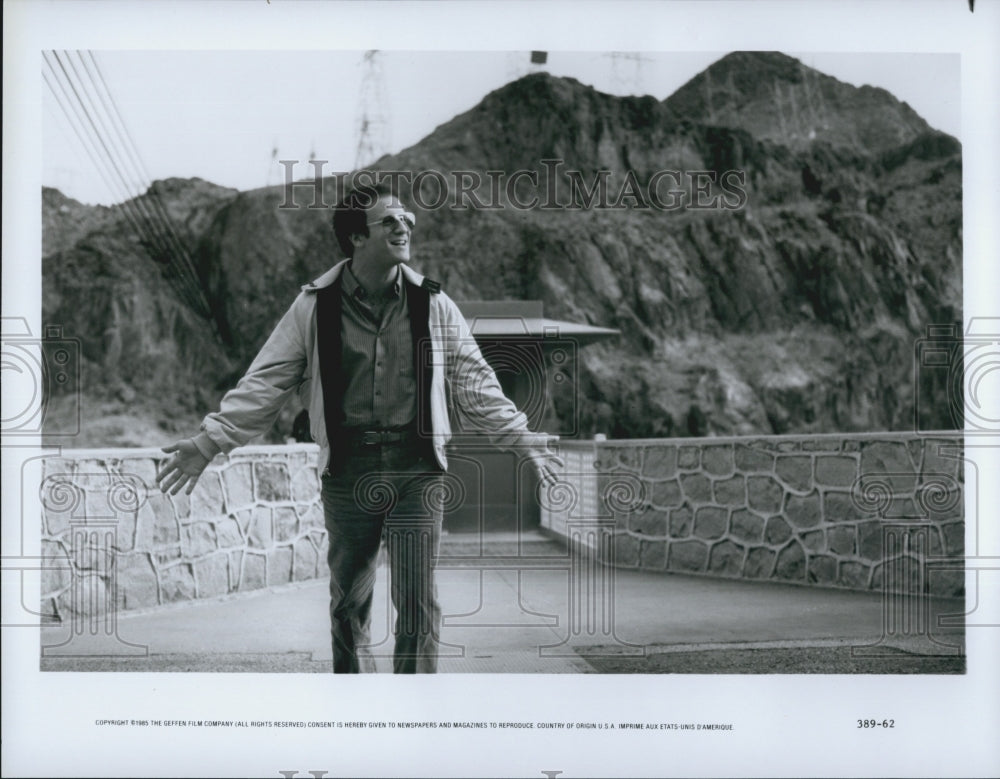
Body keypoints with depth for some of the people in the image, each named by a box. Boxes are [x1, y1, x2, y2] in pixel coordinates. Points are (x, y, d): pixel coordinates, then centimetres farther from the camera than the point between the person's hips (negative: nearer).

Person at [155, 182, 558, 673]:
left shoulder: (433, 305, 5)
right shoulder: (316, 307, 2)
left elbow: (474, 382, 13)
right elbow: (264, 384, 3)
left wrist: (519, 437, 9)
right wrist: (208, 442, -3)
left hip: (415, 468, 0)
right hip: (349, 470, 0)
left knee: (417, 599, -4)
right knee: (349, 600, 8)